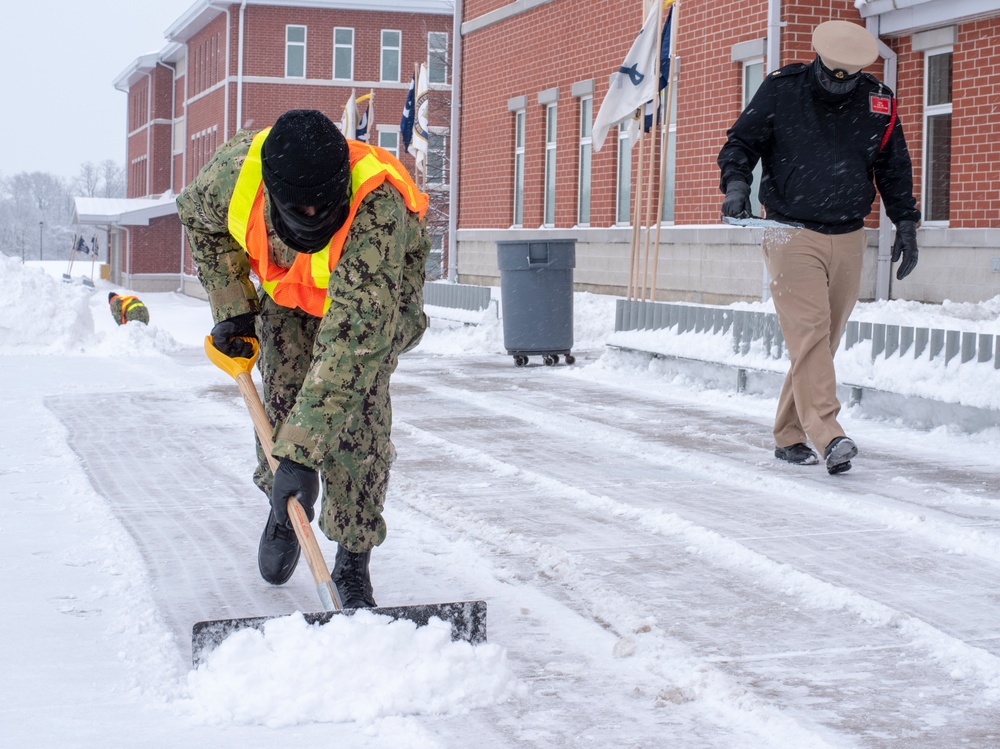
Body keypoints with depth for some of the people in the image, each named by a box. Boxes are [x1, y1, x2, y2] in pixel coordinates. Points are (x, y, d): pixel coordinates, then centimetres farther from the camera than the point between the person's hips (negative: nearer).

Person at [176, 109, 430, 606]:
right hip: (288, 284, 3)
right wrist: (231, 307, -8)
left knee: (357, 400, -19)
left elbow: (353, 338, -51)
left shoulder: (378, 210, -47)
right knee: (282, 395, -9)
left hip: (376, 288, -3)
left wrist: (302, 451, -53)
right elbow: (198, 216, -5)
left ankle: (353, 562, -7)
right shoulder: (236, 169, -33)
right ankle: (282, 508, 23)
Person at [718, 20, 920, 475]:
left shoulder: (878, 102, 8)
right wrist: (736, 183, -14)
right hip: (791, 234, -4)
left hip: (848, 240, 4)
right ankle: (828, 435, -23)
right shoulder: (781, 90, -1)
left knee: (825, 340, 6)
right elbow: (740, 143, 5)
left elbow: (894, 168, 19)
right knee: (809, 332, -16)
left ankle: (789, 436, 15)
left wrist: (905, 223, 15)